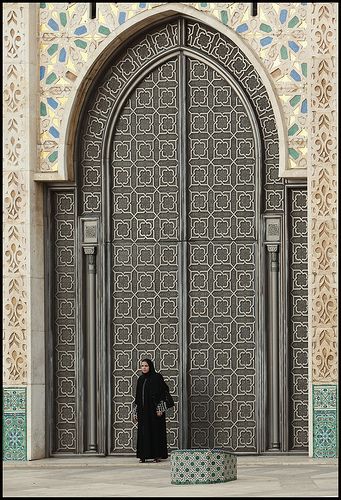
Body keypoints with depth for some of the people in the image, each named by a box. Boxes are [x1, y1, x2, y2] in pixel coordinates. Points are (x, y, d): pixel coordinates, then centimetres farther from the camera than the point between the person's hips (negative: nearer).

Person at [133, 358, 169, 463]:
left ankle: (157, 455, 1)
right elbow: (138, 396, 15)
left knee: (156, 431, -3)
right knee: (143, 432, 2)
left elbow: (161, 393, -9)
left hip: (153, 409, -5)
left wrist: (159, 409, -16)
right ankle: (144, 455, 3)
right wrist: (135, 412, 12)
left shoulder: (157, 377, -4)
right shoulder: (141, 379, 13)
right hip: (143, 410, 6)